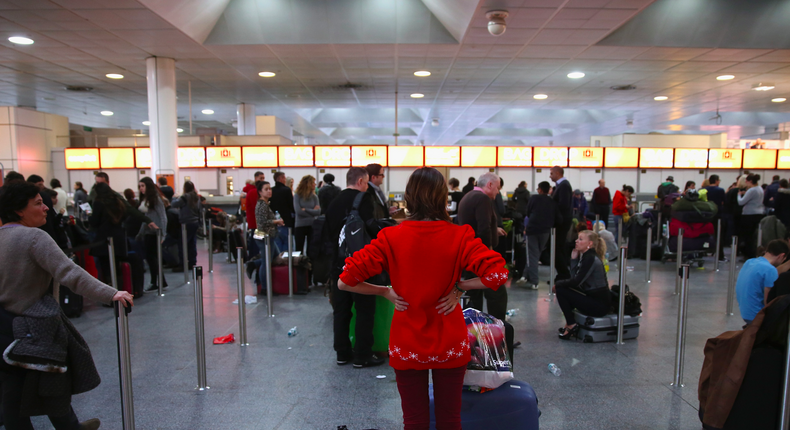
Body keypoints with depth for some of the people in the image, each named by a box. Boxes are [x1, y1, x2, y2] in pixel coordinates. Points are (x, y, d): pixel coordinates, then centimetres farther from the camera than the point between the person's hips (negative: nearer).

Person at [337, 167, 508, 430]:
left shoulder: (391, 238, -12)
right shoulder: (459, 236, -13)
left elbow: (345, 281, -16)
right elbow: (497, 274, -22)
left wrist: (386, 292, -4)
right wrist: (459, 287, -10)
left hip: (407, 345, 0)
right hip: (450, 345, 0)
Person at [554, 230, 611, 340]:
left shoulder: (591, 258, -17)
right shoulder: (585, 256, 12)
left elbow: (576, 282, -21)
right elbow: (575, 276, 8)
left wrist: (557, 284, -6)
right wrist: (574, 258, 2)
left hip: (600, 305, -10)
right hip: (593, 298, 10)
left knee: (560, 290, -11)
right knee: (561, 287, 13)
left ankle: (571, 325, -1)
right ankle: (570, 323, 16)